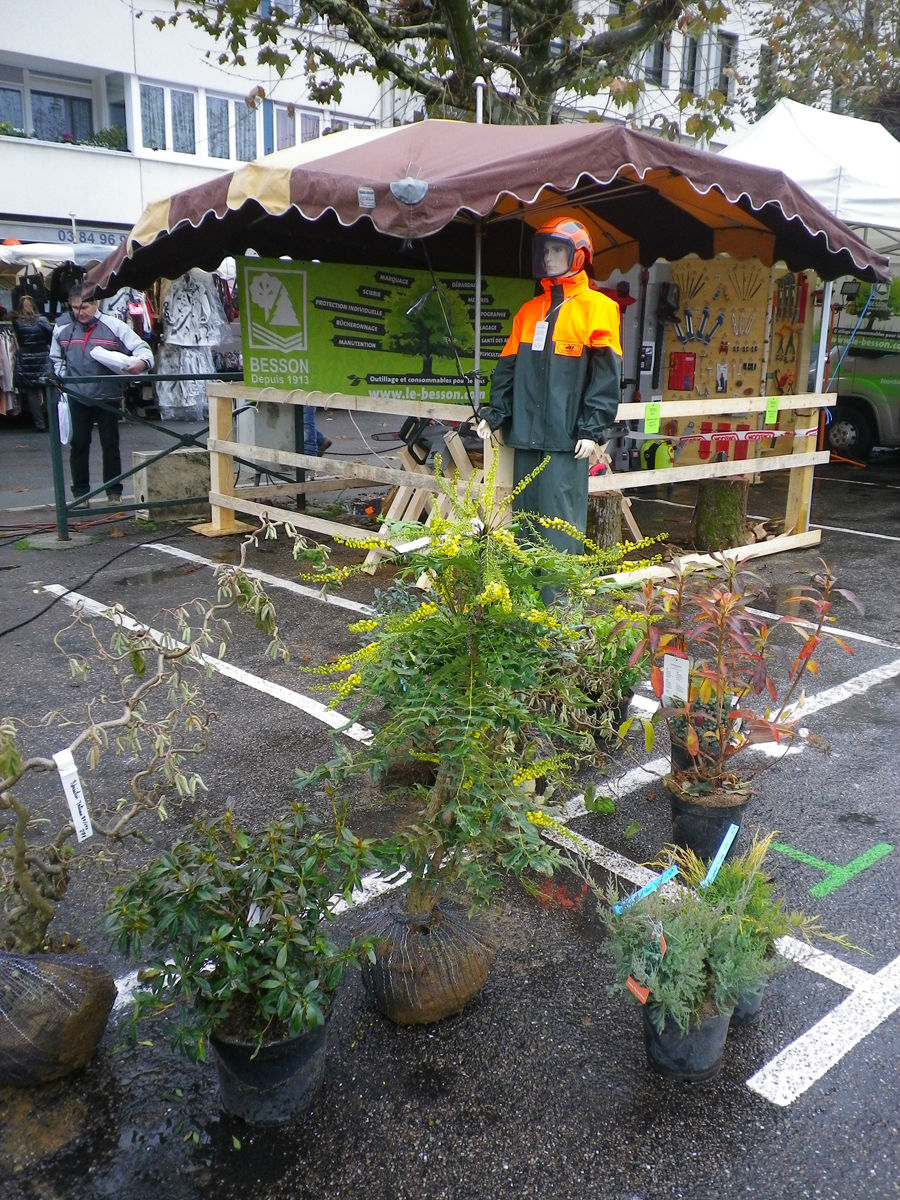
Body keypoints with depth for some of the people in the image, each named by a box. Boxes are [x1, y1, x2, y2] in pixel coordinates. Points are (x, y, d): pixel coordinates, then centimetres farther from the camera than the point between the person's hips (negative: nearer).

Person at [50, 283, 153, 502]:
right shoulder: (61, 329, 5)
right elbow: (56, 359, 20)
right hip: (76, 397, 2)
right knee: (78, 445, 7)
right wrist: (63, 379, 5)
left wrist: (141, 362, -29)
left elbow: (141, 347, -8)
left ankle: (114, 492, 17)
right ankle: (80, 493, 17)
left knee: (110, 445, 6)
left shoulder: (114, 326, -6)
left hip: (108, 396, -2)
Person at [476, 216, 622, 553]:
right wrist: (494, 414, 7)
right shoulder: (529, 311, 18)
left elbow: (606, 376, -7)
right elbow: (508, 368, 19)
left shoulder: (597, 308, 0)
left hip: (566, 438, -6)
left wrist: (592, 429, -13)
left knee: (560, 522, -7)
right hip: (526, 435, 6)